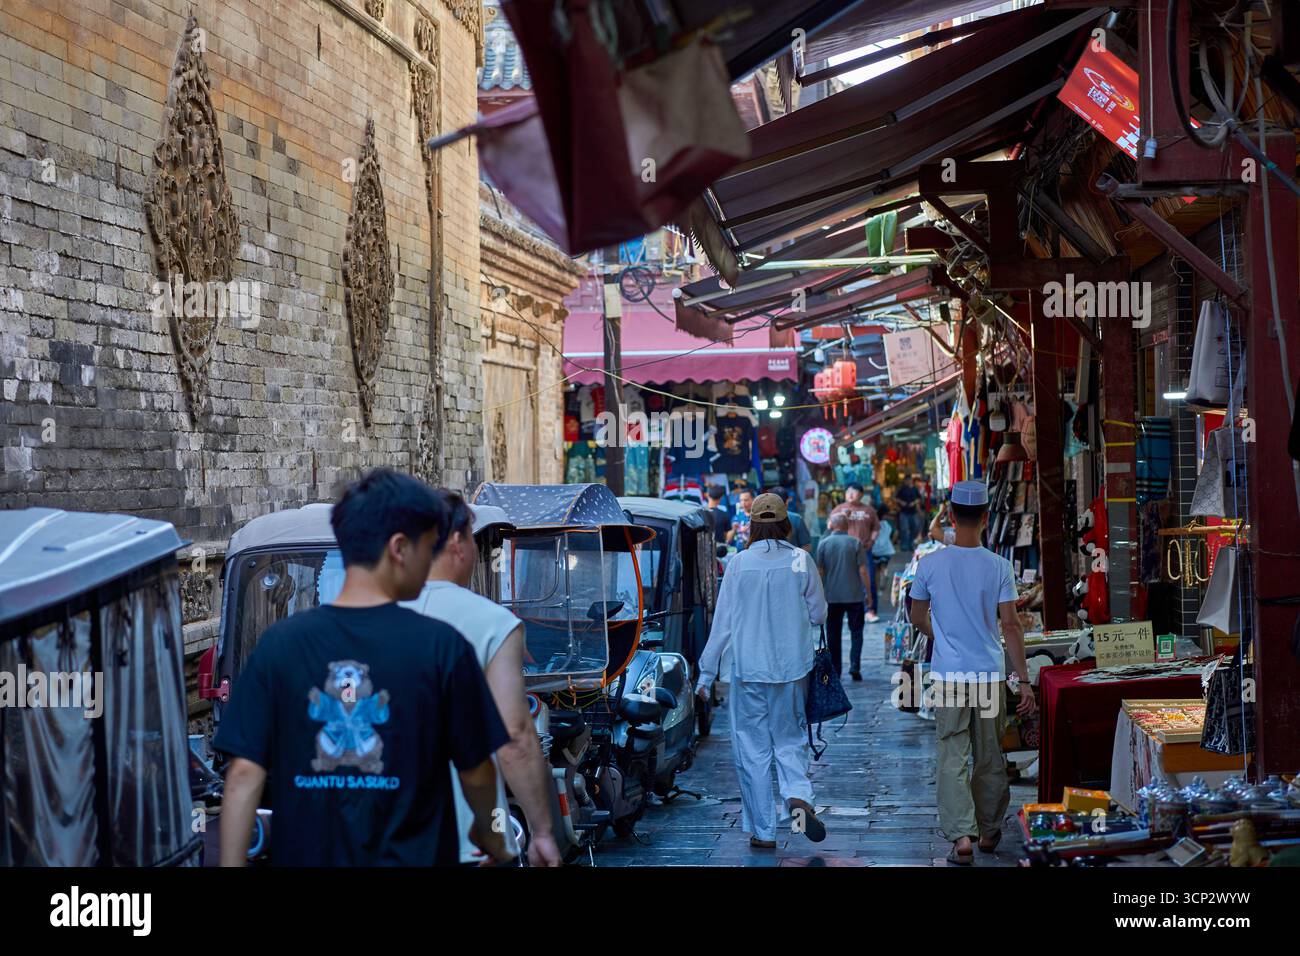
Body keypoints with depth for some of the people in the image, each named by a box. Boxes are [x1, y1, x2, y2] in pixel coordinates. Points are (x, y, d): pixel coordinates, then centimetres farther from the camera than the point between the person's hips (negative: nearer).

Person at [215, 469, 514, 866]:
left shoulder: (280, 643, -6)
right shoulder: (441, 647, -11)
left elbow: (244, 773, -8)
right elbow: (475, 771, 0)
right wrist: (488, 831, 19)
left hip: (306, 856, 2)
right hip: (409, 857, -2)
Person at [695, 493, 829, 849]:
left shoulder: (739, 563, -6)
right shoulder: (801, 561, -3)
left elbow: (723, 623, -3)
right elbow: (818, 614, 6)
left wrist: (707, 672, 4)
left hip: (749, 669, -1)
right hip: (793, 668, 1)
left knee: (753, 749, 7)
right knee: (789, 740, 15)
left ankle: (763, 830, 9)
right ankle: (798, 796, -12)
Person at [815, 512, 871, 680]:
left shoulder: (824, 544, -1)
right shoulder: (855, 543, -4)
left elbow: (820, 571, 1)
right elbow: (863, 570, -6)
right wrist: (868, 591, 3)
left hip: (832, 596, 1)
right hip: (855, 595, -1)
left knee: (833, 633, 9)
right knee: (856, 631, 8)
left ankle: (835, 670, 11)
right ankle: (855, 666, -4)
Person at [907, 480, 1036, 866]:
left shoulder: (930, 564, -4)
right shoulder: (998, 566, -6)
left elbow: (918, 619, 6)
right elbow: (1010, 625, -8)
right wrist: (1023, 680, -3)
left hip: (948, 675, 0)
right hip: (989, 675, 0)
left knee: (953, 759, 2)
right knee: (989, 759, 14)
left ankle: (961, 835, -10)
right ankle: (988, 832, 26)